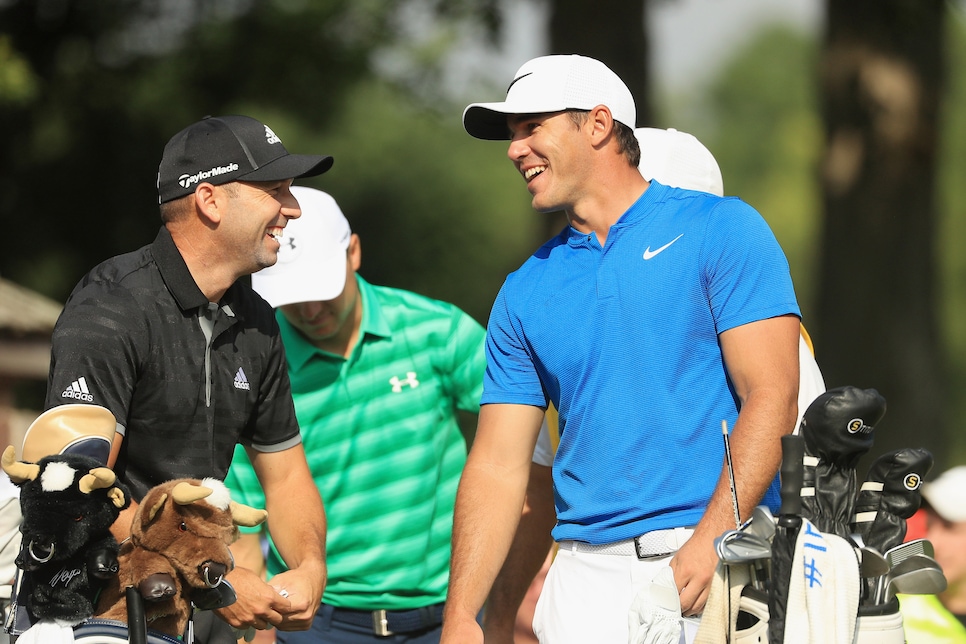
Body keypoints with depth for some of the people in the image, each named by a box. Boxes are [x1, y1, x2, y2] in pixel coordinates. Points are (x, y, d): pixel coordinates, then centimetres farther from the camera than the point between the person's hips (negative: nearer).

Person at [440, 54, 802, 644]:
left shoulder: (721, 232, 2)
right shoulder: (525, 292, 15)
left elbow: (772, 398, -7)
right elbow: (498, 466, 12)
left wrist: (711, 542, -18)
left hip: (715, 568, -3)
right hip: (588, 571, 4)